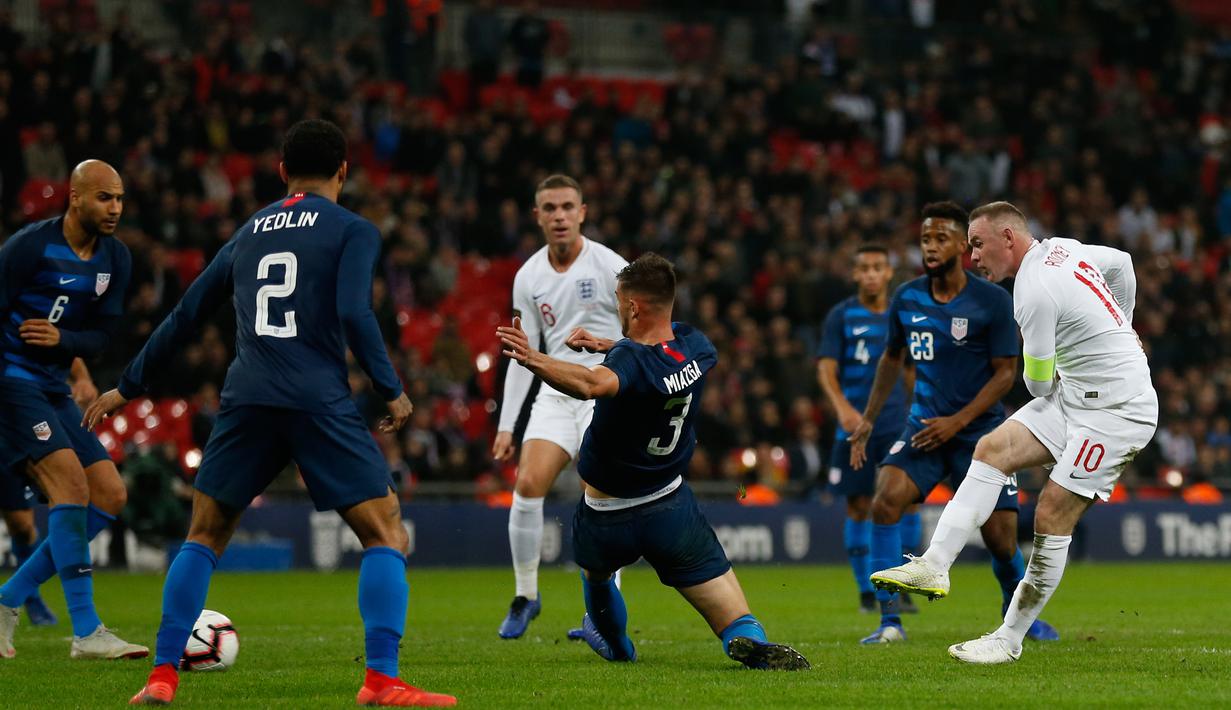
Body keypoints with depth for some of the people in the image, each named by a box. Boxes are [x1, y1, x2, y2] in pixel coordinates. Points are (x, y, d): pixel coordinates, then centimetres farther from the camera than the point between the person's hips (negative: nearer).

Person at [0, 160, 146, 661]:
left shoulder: (115, 259, 7)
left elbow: (100, 336, 7)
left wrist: (61, 339, -14)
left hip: (53, 390, 9)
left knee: (110, 496, 3)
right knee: (71, 481, -23)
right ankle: (86, 633, -24)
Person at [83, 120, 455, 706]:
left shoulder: (248, 233, 20)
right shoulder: (353, 231, 6)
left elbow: (185, 317, 24)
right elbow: (353, 315, -10)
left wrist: (128, 387, 32)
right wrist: (391, 390, -2)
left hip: (246, 400, 4)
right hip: (320, 403, -4)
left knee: (204, 537, 17)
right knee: (385, 535, 2)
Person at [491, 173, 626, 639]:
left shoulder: (609, 267, -6)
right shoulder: (528, 277, 7)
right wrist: (506, 425, 8)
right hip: (556, 393, 4)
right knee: (528, 484, -13)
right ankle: (525, 595, 3)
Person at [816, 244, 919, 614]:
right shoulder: (841, 316, -1)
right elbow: (826, 369, -8)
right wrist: (843, 407, -25)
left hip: (896, 423, 2)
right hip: (854, 425, -2)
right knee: (858, 506, 1)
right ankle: (865, 591, 12)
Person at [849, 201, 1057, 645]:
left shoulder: (993, 302, -9)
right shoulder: (907, 299, 2)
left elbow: (1005, 374, -8)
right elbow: (892, 358, 19)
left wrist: (957, 421, -17)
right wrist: (868, 421, 17)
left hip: (980, 429, -2)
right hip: (925, 425, 3)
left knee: (1001, 538, -4)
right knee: (886, 500, -22)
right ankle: (889, 621, -17)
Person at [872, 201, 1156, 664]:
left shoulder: (1035, 292, -21)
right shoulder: (1062, 249, 6)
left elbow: (1038, 383, -12)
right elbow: (1122, 262, 25)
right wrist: (1114, 335, 34)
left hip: (1118, 412, -10)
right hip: (1072, 395, 10)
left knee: (1051, 516, -10)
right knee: (992, 449, -3)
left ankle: (1010, 639, -2)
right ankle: (934, 566, -10)